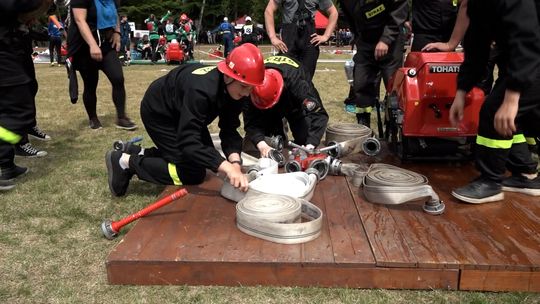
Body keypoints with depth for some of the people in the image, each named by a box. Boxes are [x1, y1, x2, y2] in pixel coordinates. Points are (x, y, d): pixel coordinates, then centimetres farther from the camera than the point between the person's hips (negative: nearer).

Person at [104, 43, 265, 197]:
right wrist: (227, 168, -55)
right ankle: (125, 161, -1)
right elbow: (188, 142, -46)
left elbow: (229, 129, -18)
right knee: (193, 173, -13)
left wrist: (235, 162, -36)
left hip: (180, 111, 8)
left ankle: (139, 153, 20)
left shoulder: (233, 89, -18)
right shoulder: (200, 90, -41)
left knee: (206, 159, 14)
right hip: (158, 112, -8)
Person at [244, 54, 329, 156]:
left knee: (304, 139, -19)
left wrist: (310, 145, -60)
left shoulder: (296, 81, -45)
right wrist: (261, 144, -54)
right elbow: (251, 121, -36)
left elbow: (317, 113, -49)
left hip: (295, 105, -1)